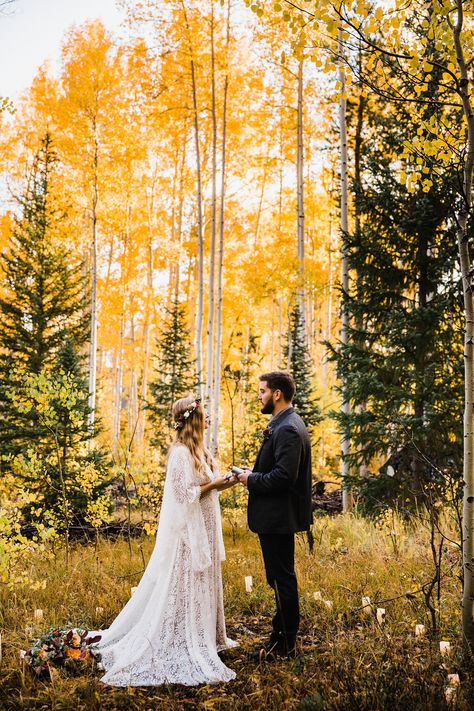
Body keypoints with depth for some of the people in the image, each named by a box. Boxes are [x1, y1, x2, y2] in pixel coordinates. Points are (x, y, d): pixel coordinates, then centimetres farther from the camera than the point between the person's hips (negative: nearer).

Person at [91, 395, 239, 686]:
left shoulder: (198, 450, 9)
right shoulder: (181, 453, -19)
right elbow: (185, 495, -22)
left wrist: (225, 483, -1)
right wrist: (213, 485, -15)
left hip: (204, 530, 9)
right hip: (188, 531, -9)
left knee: (203, 584, 17)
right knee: (186, 587, 0)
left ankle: (204, 637, 30)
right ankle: (185, 647, 10)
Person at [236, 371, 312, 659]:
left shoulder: (288, 430, -21)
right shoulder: (285, 424, 12)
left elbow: (283, 477, -28)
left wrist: (252, 479, -15)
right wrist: (254, 473, 5)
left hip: (278, 517, -11)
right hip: (277, 516, 11)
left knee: (282, 578, 1)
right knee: (281, 578, 20)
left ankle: (284, 645, 12)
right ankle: (284, 634, 34)